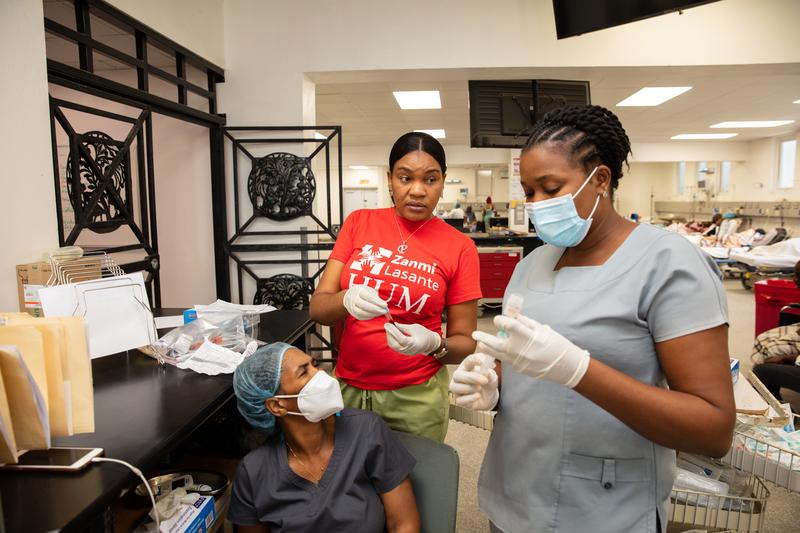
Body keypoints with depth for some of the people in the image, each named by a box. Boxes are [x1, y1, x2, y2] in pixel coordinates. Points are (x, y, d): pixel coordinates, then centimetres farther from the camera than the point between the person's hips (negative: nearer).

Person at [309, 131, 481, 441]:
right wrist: (347, 299, -26)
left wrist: (434, 344, -24)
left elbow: (465, 343, -3)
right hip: (348, 387, 2)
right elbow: (317, 308, -5)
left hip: (417, 396, -2)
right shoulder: (358, 223, -1)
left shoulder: (459, 247, -7)